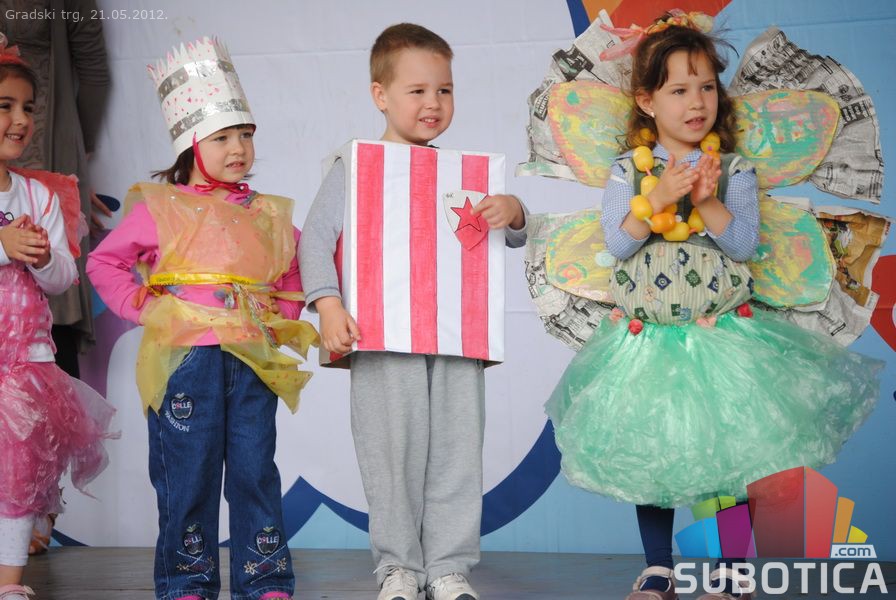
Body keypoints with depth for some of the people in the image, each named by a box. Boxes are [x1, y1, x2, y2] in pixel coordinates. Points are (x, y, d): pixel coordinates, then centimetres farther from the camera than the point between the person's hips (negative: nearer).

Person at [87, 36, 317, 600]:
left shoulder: (268, 214, 11)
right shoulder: (160, 208, 1)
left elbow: (296, 268, 25)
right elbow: (105, 263, 5)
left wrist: (284, 318, 12)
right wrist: (142, 308, -3)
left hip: (252, 358, 3)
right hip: (185, 357, -3)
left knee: (255, 469, 5)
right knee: (188, 474, 3)